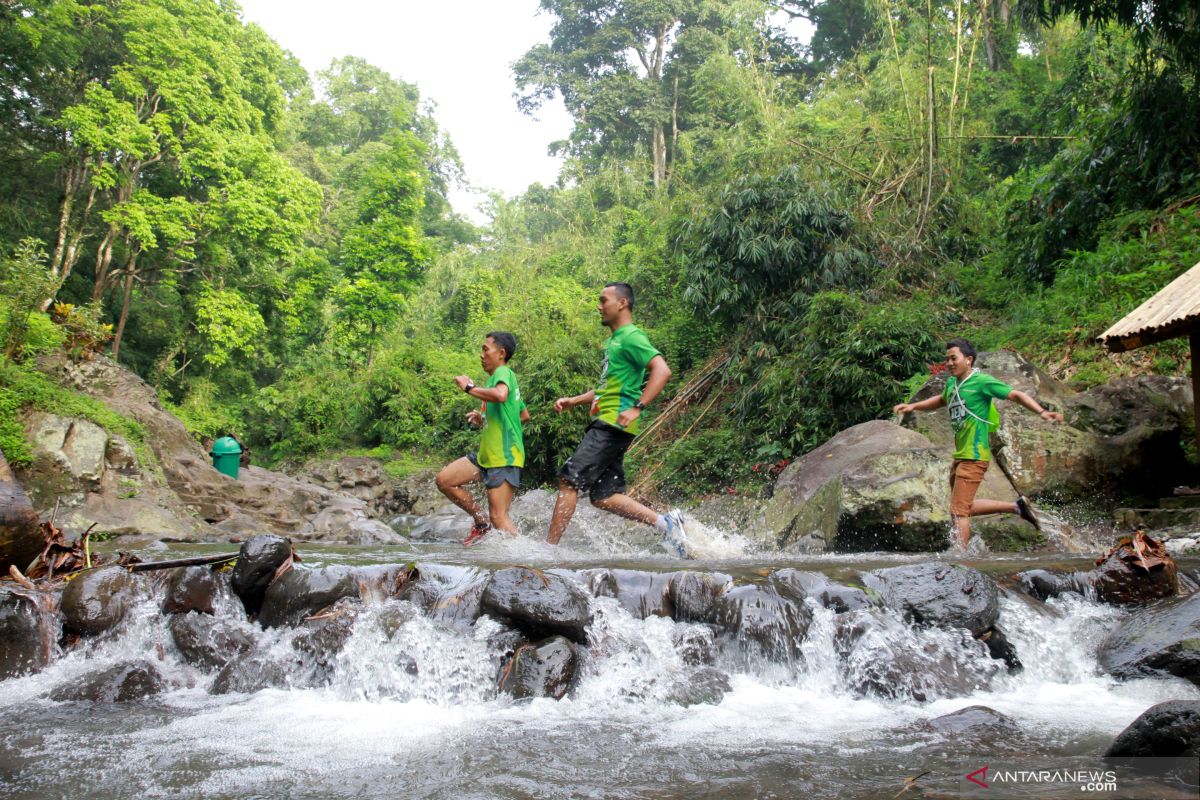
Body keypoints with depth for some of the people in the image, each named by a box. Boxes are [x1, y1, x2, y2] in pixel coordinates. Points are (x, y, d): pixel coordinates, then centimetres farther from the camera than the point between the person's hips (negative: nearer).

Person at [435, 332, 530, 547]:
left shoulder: (503, 372, -9)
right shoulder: (500, 376, 20)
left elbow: (500, 395, -35)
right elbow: (525, 416, 29)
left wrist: (469, 388, -20)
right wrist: (485, 419, 25)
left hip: (504, 458, -10)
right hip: (486, 455, 10)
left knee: (498, 517, -12)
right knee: (444, 480, 5)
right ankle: (481, 521, 15)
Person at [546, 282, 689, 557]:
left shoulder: (631, 337, -7)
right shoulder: (614, 341, 23)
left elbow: (662, 370, -20)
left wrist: (637, 409, -26)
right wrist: (574, 401, 21)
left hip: (613, 425, -10)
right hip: (605, 425, 10)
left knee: (568, 481, -12)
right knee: (604, 496, 7)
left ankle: (549, 548, -9)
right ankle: (664, 521, 6)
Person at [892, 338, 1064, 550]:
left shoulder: (982, 381, -12)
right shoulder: (952, 383, 12)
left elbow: (1015, 395, -15)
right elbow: (942, 400, 33)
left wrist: (1042, 412, -28)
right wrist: (913, 406, 24)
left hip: (975, 456, -9)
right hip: (959, 456, 9)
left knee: (959, 511, -9)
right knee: (965, 508, 19)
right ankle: (1017, 506, 28)